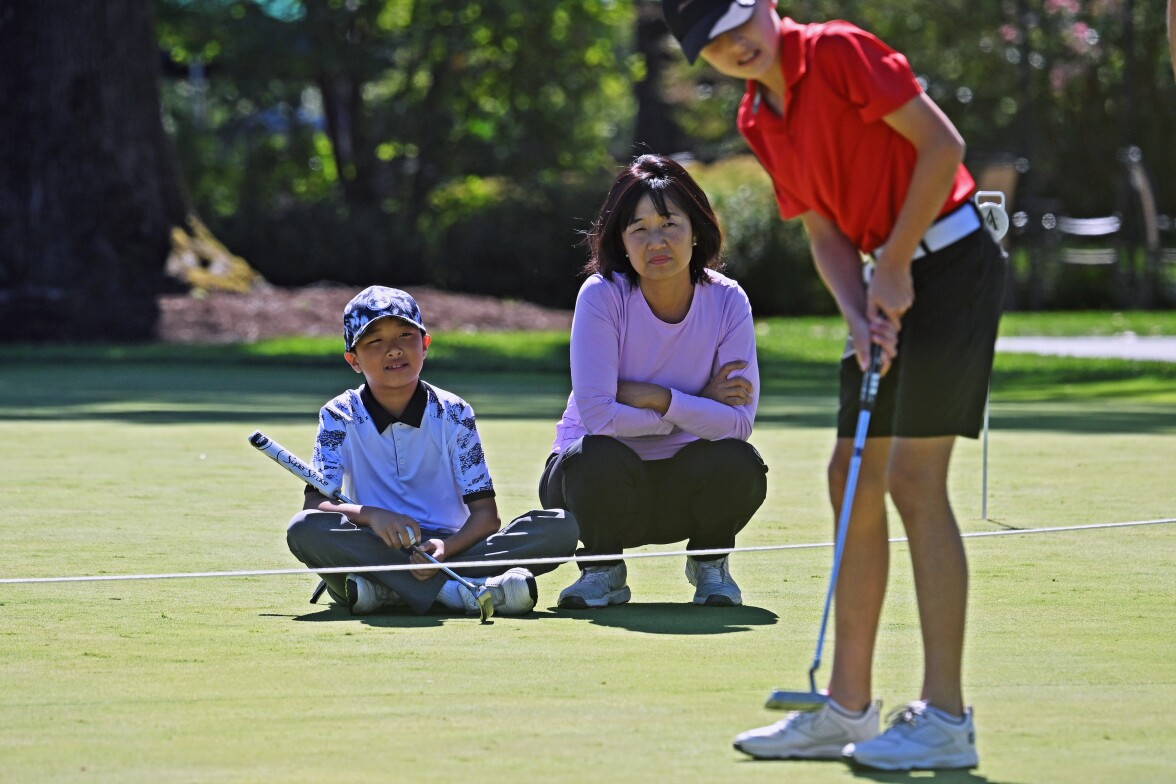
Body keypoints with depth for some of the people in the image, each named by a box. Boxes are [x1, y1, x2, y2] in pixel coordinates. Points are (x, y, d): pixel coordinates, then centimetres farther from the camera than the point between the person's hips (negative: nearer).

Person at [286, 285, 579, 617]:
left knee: (561, 527, -21)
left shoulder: (453, 413, 3)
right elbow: (314, 503, -9)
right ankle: (453, 590, -35)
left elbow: (485, 513, -3)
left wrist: (445, 548, -25)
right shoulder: (341, 416, 3)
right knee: (303, 529, -33)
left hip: (450, 548, 1)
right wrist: (371, 515, -30)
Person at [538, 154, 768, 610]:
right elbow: (597, 413, -26)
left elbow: (739, 422, -18)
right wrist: (699, 407, -19)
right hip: (605, 483, -2)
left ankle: (709, 561, 5)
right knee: (599, 458, -37)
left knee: (739, 464, -30)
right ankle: (604, 569, -3)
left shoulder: (727, 302, -11)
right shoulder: (602, 295, -18)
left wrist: (658, 398, -26)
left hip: (683, 489, 2)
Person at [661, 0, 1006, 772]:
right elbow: (826, 233, 9)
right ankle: (847, 708, 14)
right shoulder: (757, 122, 10)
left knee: (914, 478, -13)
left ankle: (946, 719, -11)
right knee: (853, 478, 8)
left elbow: (942, 143, -16)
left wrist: (894, 267, -13)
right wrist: (859, 316, -9)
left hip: (950, 258, -9)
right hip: (894, 280, 9)